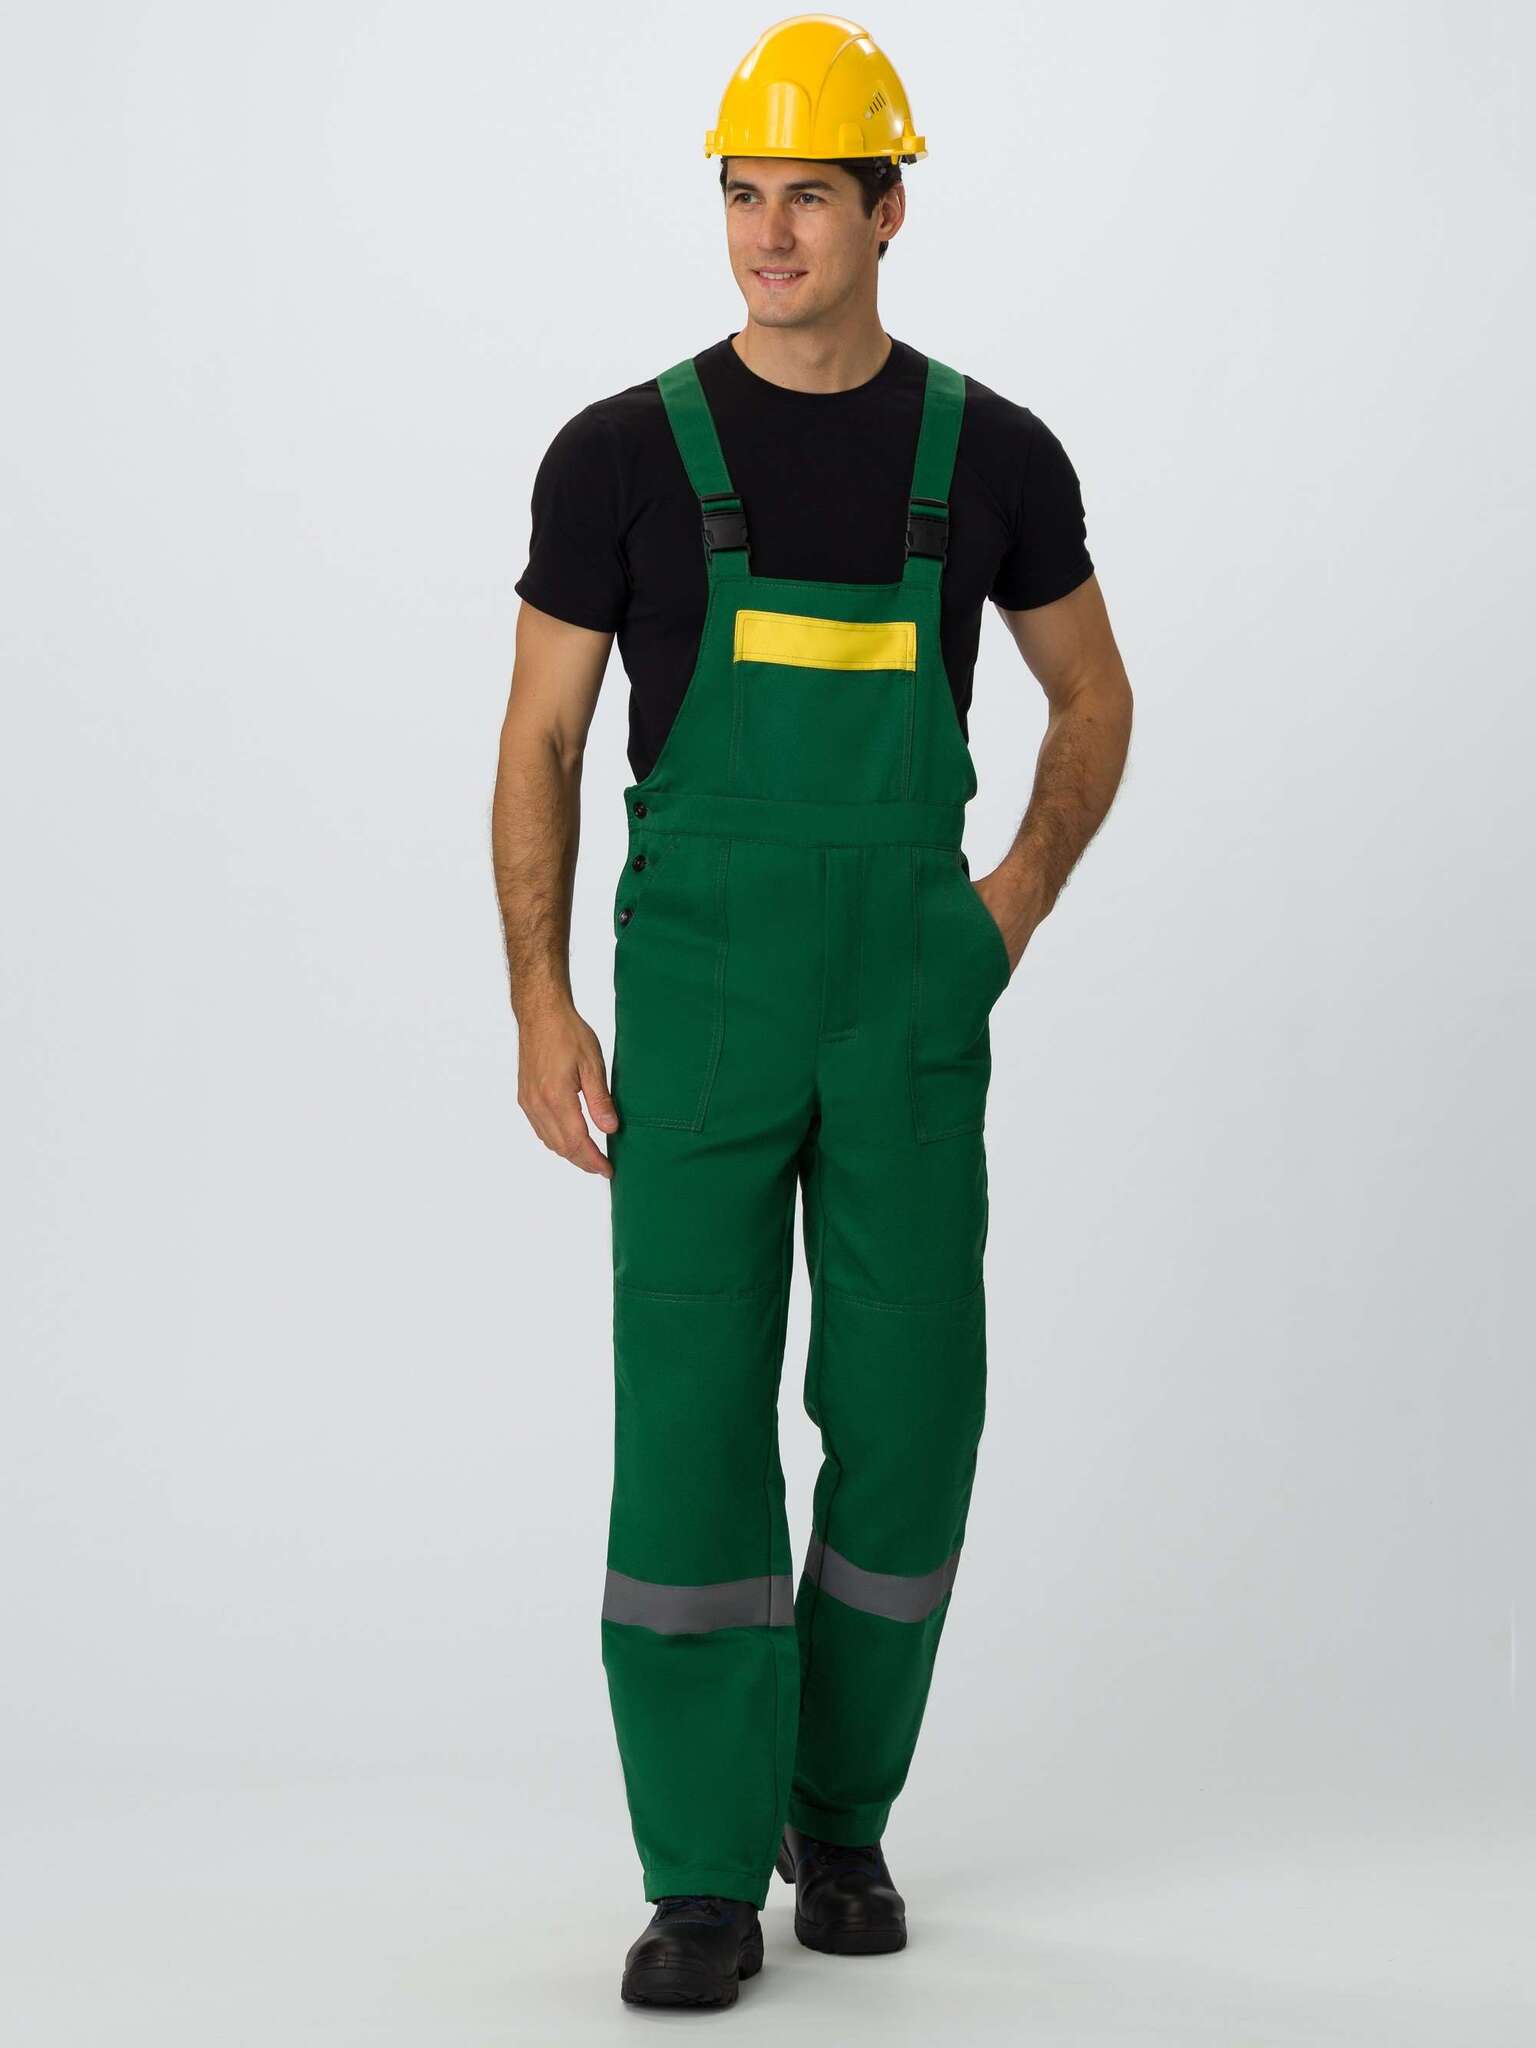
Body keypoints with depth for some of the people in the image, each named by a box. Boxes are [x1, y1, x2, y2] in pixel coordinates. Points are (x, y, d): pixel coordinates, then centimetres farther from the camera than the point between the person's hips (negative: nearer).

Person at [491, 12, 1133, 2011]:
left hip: (912, 1002, 1)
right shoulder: (621, 456, -3)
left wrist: (1014, 909, 3)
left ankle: (838, 1809, 24)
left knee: (906, 1416, 2)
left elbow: (1093, 698, 17)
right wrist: (541, 1007, -8)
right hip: (696, 998, -1)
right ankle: (708, 1880, 4)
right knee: (691, 1418, -6)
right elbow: (538, 743, 1)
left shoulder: (992, 456, 2)